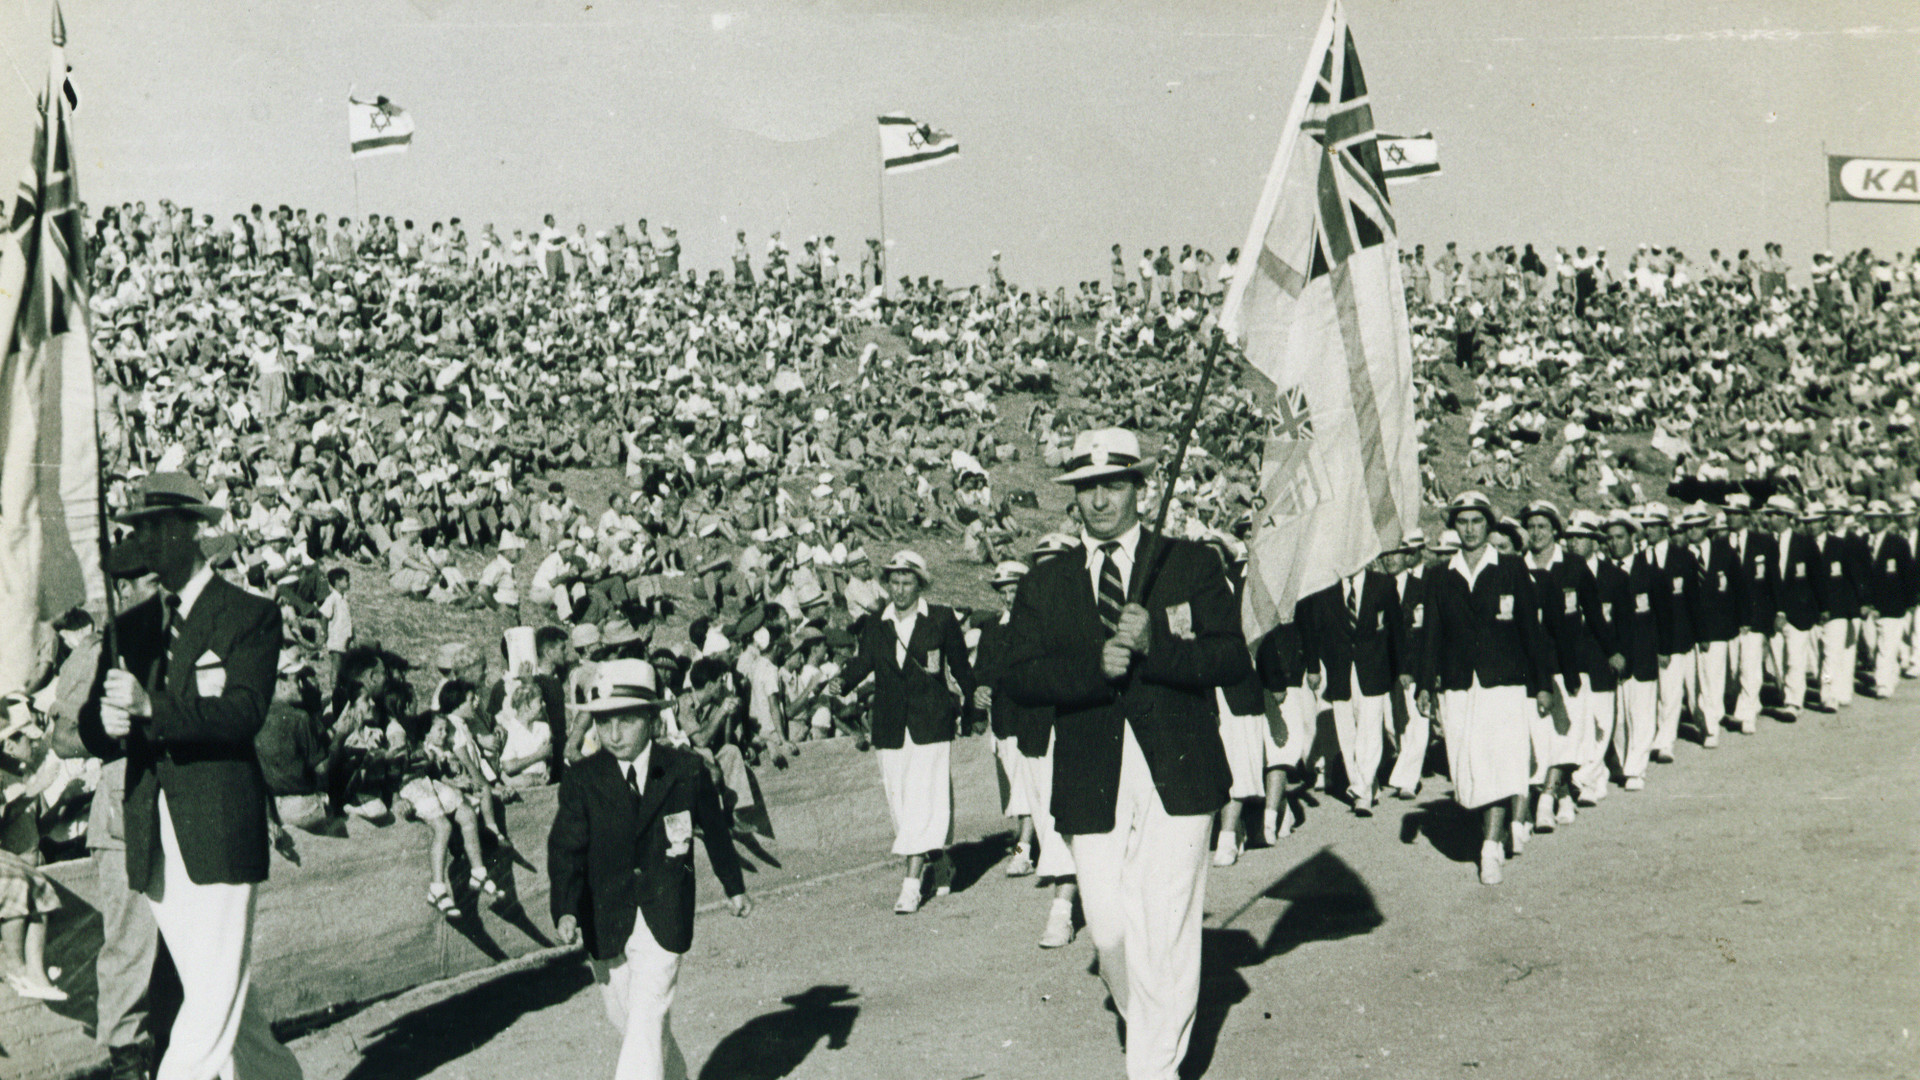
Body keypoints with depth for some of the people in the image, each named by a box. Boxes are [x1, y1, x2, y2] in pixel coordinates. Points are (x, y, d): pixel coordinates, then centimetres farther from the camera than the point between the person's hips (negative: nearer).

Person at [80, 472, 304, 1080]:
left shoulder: (251, 615, -3)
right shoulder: (132, 625, 15)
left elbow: (245, 714, -17)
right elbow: (94, 732, 11)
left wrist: (151, 706, -27)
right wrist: (108, 726, -13)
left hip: (219, 833, -6)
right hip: (152, 842, 6)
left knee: (213, 997, -7)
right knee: (213, 993, 13)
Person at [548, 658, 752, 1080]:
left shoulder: (687, 771, -4)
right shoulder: (581, 780, -4)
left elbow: (714, 830, 11)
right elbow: (566, 849, -11)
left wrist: (734, 886, 22)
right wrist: (565, 910, -25)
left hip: (665, 919, -2)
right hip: (606, 924, 2)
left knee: (647, 1020, -11)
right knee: (623, 1019, 13)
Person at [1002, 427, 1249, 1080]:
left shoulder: (1194, 566, 6)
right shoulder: (1044, 585, 11)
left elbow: (1233, 660, -3)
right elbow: (1019, 677, 0)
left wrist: (1153, 645, -18)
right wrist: (1095, 667, -16)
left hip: (1176, 779, -2)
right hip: (1092, 786, 2)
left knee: (1168, 933, -4)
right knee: (1110, 931, 4)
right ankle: (1142, 1020, 32)